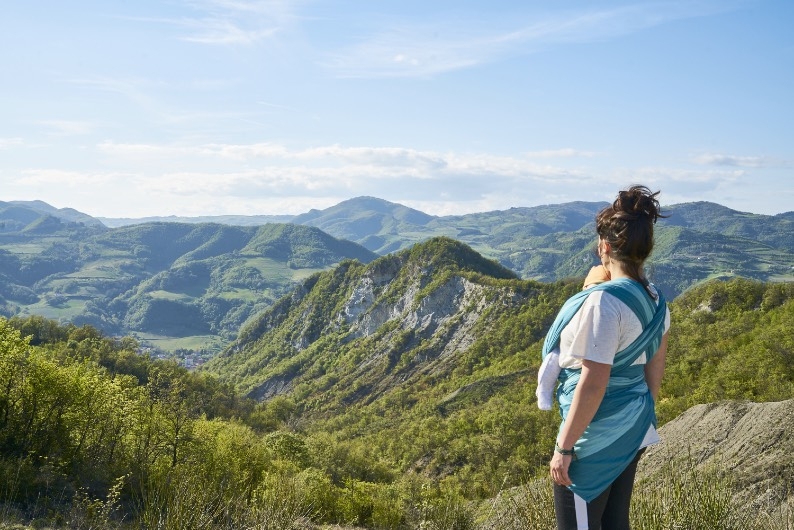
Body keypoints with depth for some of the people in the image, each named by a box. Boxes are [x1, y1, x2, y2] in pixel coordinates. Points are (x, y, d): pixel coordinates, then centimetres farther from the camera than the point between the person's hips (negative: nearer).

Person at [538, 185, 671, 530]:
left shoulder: (604, 300, -24)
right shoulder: (655, 300, 4)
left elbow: (592, 384, -25)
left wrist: (564, 448, -18)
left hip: (597, 437, -9)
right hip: (632, 430, 9)